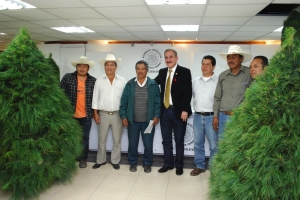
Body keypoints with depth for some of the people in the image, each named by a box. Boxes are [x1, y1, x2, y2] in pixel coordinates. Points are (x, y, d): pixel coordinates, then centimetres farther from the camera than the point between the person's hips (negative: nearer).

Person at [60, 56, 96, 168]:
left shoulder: (93, 81, 0)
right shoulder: (67, 77, -3)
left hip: (86, 116, 1)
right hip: (70, 115, 0)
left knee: (84, 138, 11)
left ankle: (83, 159, 26)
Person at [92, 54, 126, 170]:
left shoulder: (122, 81, -1)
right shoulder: (99, 81, 1)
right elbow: (95, 98, 2)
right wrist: (95, 114, -2)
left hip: (117, 114, 0)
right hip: (103, 114, 1)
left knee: (117, 140, 9)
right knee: (101, 140, 11)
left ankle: (115, 161, 24)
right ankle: (100, 160, 27)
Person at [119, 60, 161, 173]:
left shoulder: (153, 84, 0)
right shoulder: (130, 84, 3)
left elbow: (157, 102, -1)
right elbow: (124, 101, 3)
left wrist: (156, 116, -9)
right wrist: (123, 116, -3)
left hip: (148, 121, -1)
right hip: (132, 121, 1)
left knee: (148, 145, 7)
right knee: (132, 144, 10)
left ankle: (147, 164, 27)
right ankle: (133, 163, 31)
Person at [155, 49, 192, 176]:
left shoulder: (184, 72, -5)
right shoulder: (162, 72, 12)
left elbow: (188, 92, -11)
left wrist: (185, 110, -18)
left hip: (178, 111, -4)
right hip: (164, 110, 5)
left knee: (179, 140, 8)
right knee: (166, 140, 12)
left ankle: (179, 165, 22)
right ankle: (168, 164, 26)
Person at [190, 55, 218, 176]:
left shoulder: (218, 81, -6)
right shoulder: (195, 81, 9)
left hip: (211, 117, -4)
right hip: (197, 116, 5)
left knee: (214, 146, 3)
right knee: (198, 144, 12)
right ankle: (199, 166, 26)